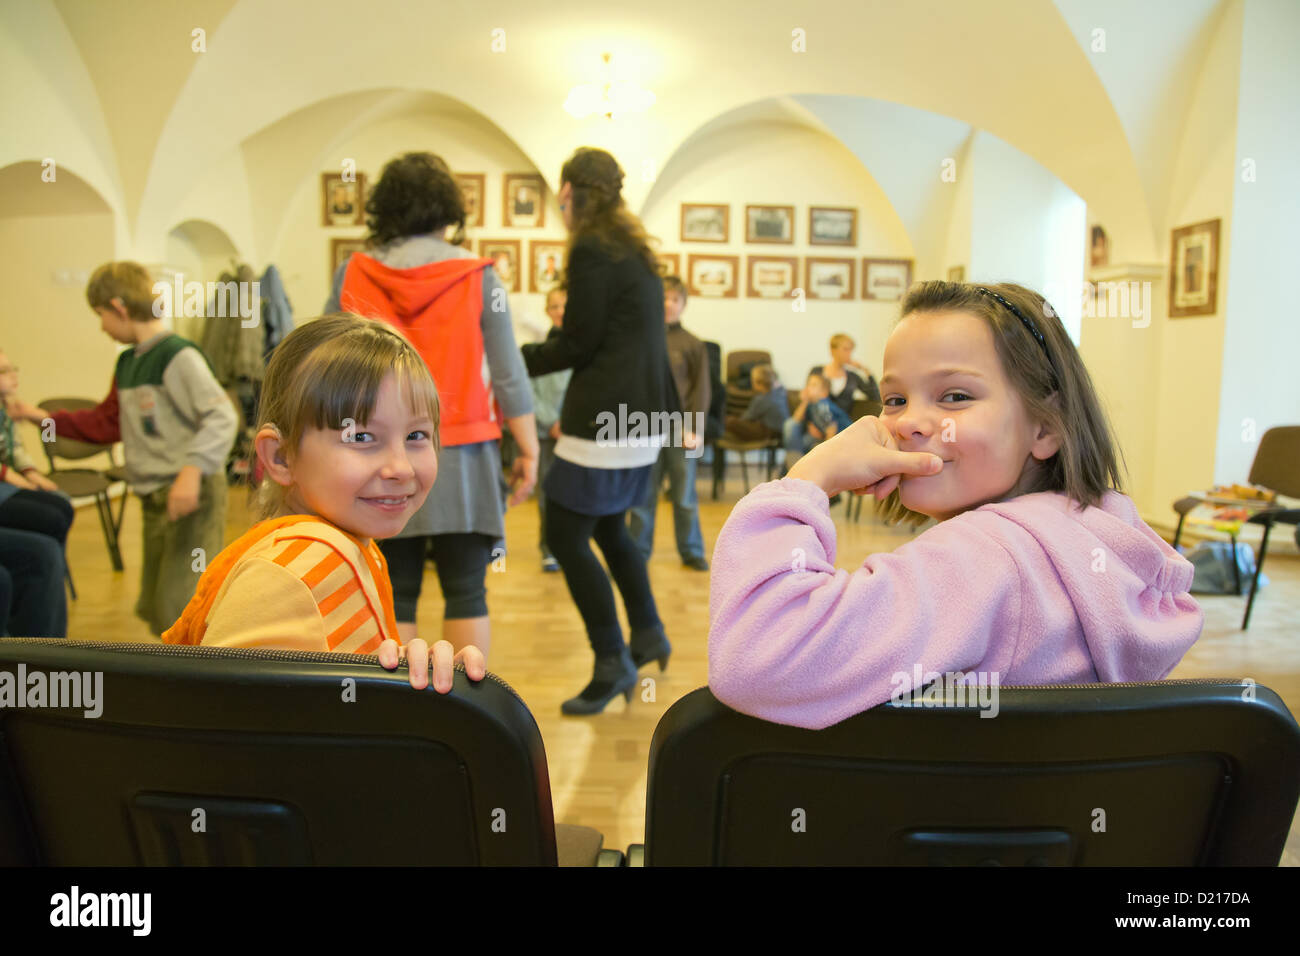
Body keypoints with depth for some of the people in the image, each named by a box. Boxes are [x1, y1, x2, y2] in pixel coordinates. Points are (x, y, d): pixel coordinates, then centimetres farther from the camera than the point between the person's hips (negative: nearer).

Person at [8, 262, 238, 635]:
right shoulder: (126, 363, 15)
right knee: (155, 607, 16)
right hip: (155, 497, 9)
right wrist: (45, 417, 26)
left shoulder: (178, 356, -13)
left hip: (193, 493, -9)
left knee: (177, 606, -11)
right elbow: (107, 422, 26)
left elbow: (221, 416, -23)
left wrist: (192, 470, -31)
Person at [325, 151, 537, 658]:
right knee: (466, 595, 6)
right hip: (458, 460, -1)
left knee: (394, 597, 9)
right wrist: (527, 449, 4)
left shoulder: (351, 275, 3)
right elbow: (508, 374, -2)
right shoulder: (477, 277, -2)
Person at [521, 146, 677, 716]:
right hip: (644, 413, 10)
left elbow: (576, 344, -13)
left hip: (607, 421, -10)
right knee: (607, 526, 22)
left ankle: (612, 664, 6)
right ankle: (647, 634, 29)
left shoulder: (591, 251, -12)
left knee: (566, 536, -1)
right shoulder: (635, 250, 16)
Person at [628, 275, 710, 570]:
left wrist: (695, 429, -7)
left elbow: (701, 390, 0)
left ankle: (691, 551, 20)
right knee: (643, 494, 8)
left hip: (681, 430, 0)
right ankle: (639, 550, 20)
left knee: (685, 495, 8)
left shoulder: (692, 345, 1)